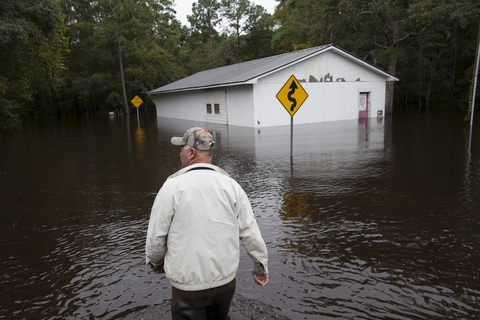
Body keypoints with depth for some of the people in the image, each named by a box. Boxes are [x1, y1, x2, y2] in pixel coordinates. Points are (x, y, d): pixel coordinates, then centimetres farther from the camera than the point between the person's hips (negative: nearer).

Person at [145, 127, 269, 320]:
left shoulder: (172, 186, -13)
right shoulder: (231, 185, -5)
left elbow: (156, 235, -7)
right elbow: (250, 232, -2)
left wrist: (155, 262, 13)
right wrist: (261, 266, 12)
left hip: (188, 284, -3)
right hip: (226, 279, 3)